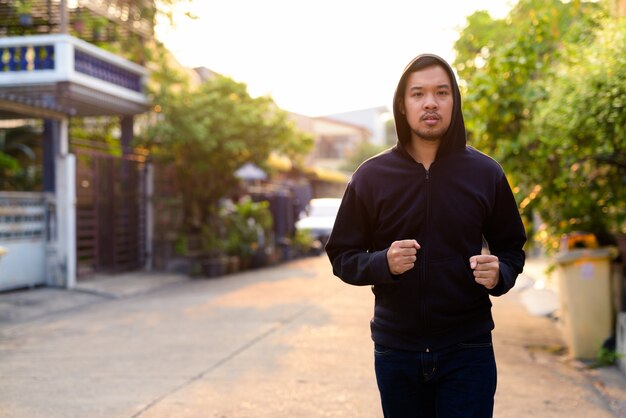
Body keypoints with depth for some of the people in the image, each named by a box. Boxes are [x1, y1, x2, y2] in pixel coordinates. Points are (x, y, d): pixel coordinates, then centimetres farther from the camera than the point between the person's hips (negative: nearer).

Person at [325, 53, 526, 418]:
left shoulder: (486, 173, 0)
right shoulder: (371, 176, -1)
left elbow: (511, 248, 9)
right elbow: (342, 257, 3)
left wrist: (499, 274, -13)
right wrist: (384, 263, -17)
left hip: (468, 350, 0)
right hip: (396, 350, 1)